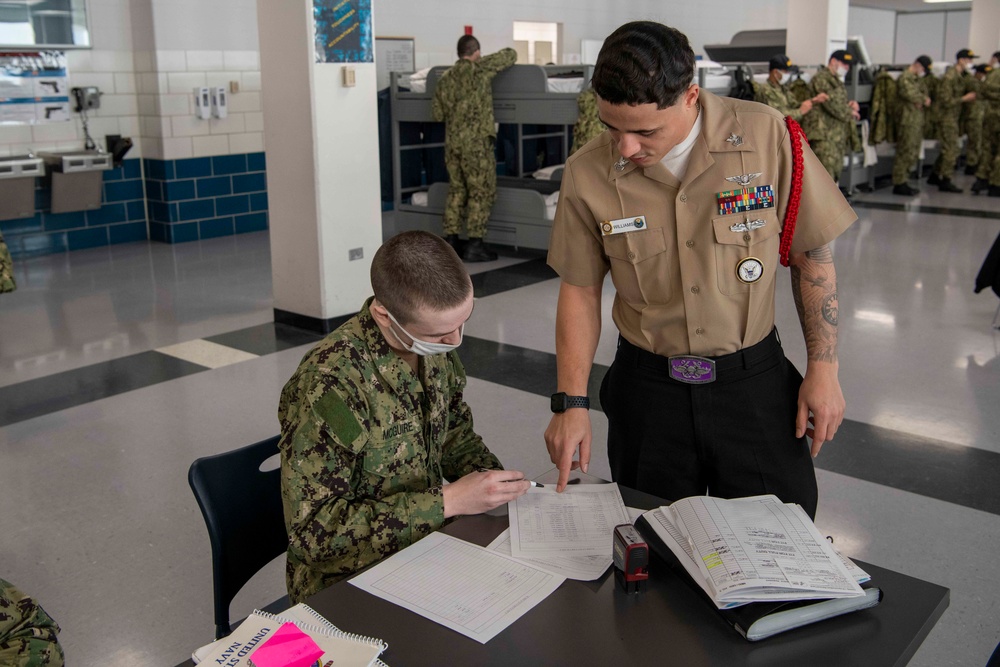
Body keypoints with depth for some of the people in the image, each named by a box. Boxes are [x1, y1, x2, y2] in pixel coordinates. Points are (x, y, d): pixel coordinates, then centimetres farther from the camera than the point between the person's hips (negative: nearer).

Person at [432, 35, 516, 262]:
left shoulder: (446, 77, 10)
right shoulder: (481, 68, -5)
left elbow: (437, 113, 13)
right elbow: (511, 54, 6)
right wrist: (491, 61, 24)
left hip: (452, 141, 6)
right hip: (476, 141, -6)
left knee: (456, 190, 14)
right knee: (481, 192, 0)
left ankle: (451, 241, 16)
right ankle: (475, 245, -1)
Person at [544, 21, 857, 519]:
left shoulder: (768, 137, -12)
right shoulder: (588, 173, -10)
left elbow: (812, 256, -2)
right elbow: (580, 289, 0)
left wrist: (823, 369, -2)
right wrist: (571, 402, -6)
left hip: (753, 379, 0)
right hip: (646, 387, 1)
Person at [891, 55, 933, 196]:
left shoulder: (916, 79, 21)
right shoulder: (905, 78, -11)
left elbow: (924, 94, 20)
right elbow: (910, 94, -24)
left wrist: (923, 100, -4)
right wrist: (923, 99, -4)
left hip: (917, 121, 10)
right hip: (907, 122, -10)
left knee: (913, 154, 12)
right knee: (905, 153, -8)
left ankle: (903, 182, 19)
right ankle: (899, 184, -4)